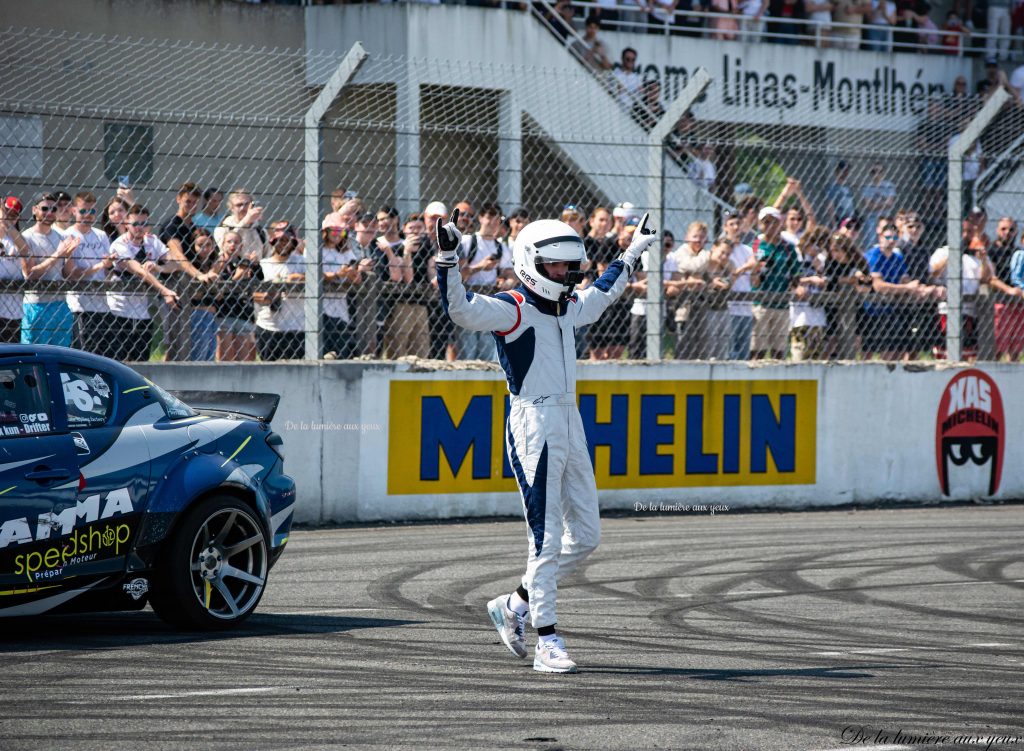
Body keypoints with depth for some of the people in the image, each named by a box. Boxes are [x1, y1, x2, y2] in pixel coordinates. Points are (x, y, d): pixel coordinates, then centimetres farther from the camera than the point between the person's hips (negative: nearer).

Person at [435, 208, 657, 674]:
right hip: (534, 422, -9)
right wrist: (448, 259, -34)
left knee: (585, 535, 10)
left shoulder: (568, 308, 16)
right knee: (547, 539, -8)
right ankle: (548, 644, -5)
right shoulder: (512, 310, -8)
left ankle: (514, 606, 23)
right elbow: (460, 309, -23)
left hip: (570, 425, 9)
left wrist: (631, 255, 44)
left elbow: (600, 295, 38)